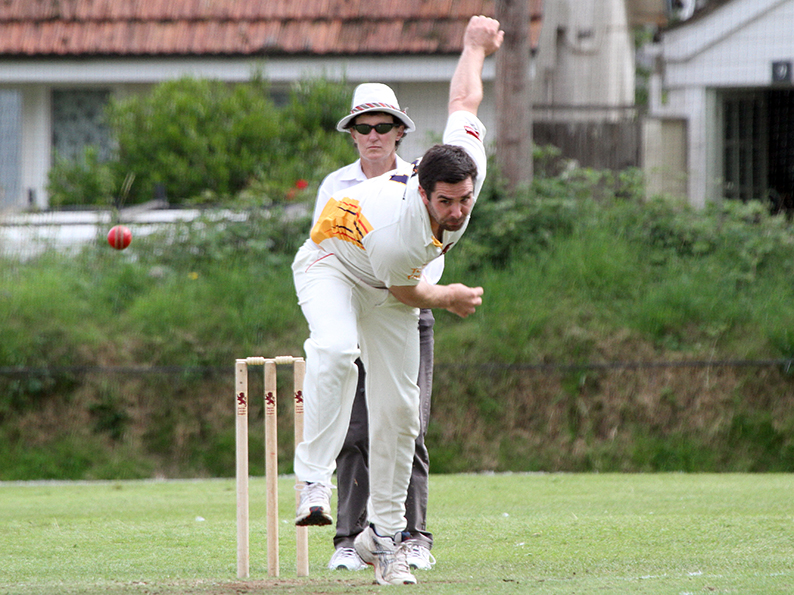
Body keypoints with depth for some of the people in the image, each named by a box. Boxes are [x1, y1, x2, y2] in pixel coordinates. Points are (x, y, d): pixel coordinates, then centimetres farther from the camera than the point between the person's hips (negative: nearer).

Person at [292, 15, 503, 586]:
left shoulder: (469, 165, -29)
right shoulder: (397, 234, -41)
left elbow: (464, 98, -10)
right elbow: (405, 292, -18)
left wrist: (476, 44, 6)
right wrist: (450, 298, -3)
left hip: (386, 287, 6)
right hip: (334, 263, -6)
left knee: (399, 409, 0)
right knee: (336, 348, -39)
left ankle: (384, 534, 9)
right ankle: (314, 479, -36)